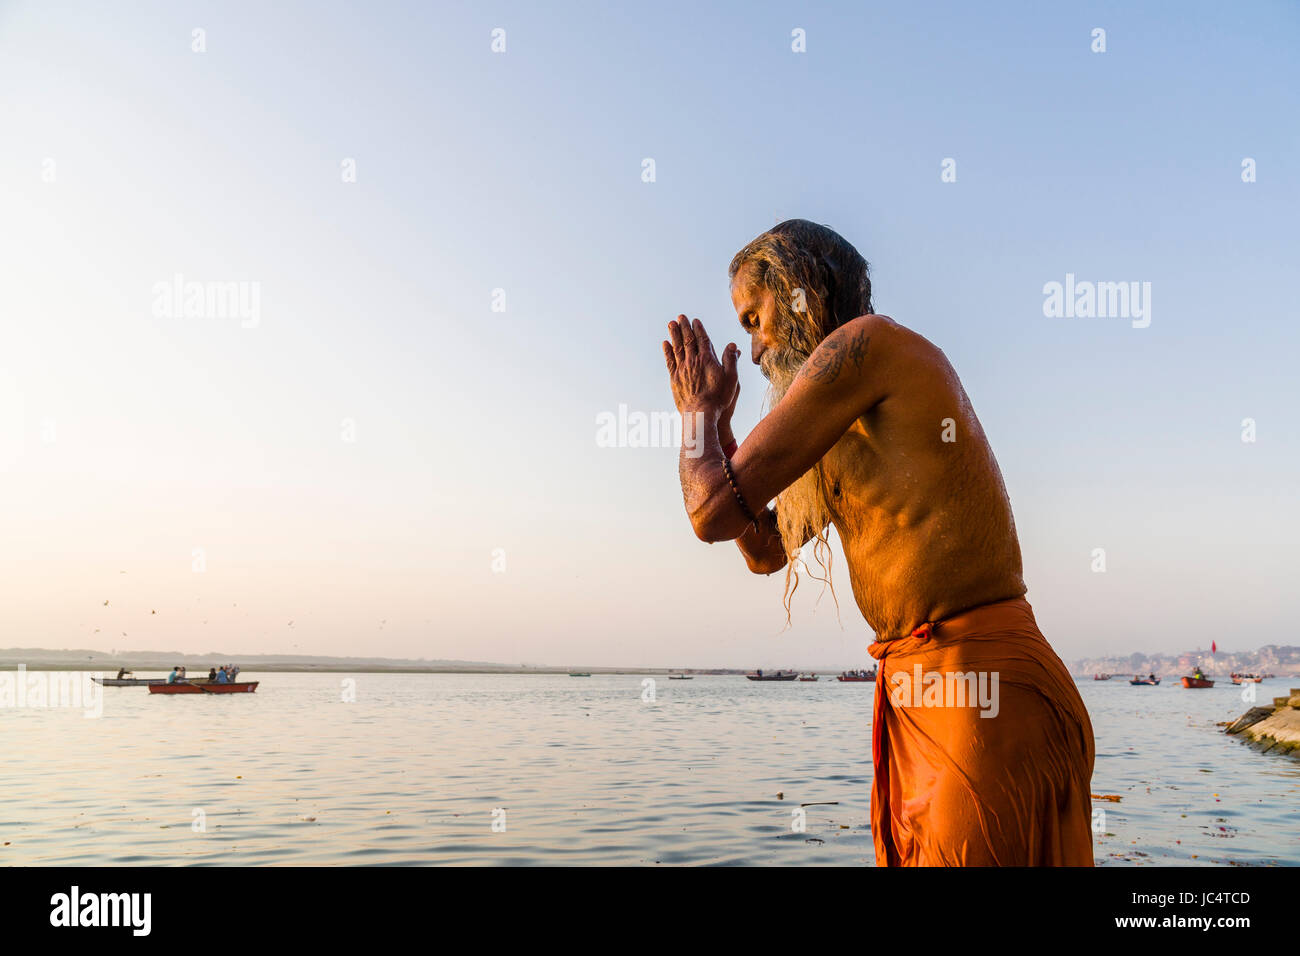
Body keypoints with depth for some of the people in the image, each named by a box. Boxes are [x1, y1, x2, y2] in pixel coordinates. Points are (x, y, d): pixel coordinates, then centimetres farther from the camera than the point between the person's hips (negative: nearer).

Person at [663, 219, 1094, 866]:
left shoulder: (864, 340, -9)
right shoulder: (855, 426, 20)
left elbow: (715, 513, -12)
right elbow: (765, 549, 28)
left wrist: (697, 412, 9)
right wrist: (716, 421, 26)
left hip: (986, 700, -10)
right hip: (915, 696, 10)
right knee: (909, 853, 16)